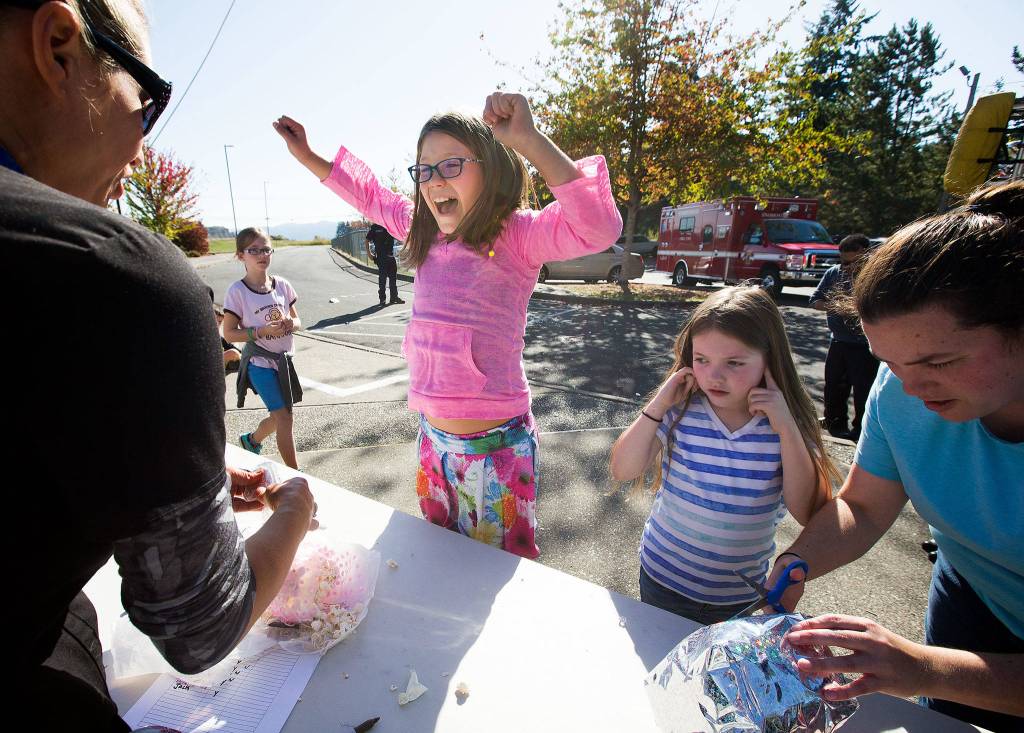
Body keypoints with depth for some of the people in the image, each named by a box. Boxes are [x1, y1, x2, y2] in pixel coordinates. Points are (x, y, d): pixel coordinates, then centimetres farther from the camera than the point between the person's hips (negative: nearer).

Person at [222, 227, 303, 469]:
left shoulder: (282, 285, 0)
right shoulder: (237, 291, -12)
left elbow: (297, 320, 8)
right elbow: (229, 334, -10)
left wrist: (291, 323, -15)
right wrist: (262, 331, -22)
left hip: (284, 359, 6)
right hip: (260, 362, -5)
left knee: (280, 417, 18)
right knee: (284, 417, -8)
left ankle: (251, 440, 50)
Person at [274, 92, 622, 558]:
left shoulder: (517, 235, -14)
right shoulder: (425, 233, 5)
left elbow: (598, 228, -33)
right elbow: (369, 194, 23)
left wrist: (529, 139, -33)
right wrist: (306, 156, 24)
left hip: (495, 445, -6)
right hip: (433, 437, 7)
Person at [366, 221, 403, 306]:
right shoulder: (375, 227, -3)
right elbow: (367, 240, 2)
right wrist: (369, 253, -4)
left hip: (391, 256, 5)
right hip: (381, 257, -5)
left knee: (393, 277, 10)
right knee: (382, 278, -2)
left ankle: (394, 297, 20)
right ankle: (382, 299, 5)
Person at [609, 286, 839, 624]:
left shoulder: (786, 421, -14)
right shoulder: (680, 409, -18)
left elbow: (809, 514, -18)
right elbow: (622, 471, -18)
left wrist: (787, 428, -27)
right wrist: (657, 406, -27)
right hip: (664, 578, 0)